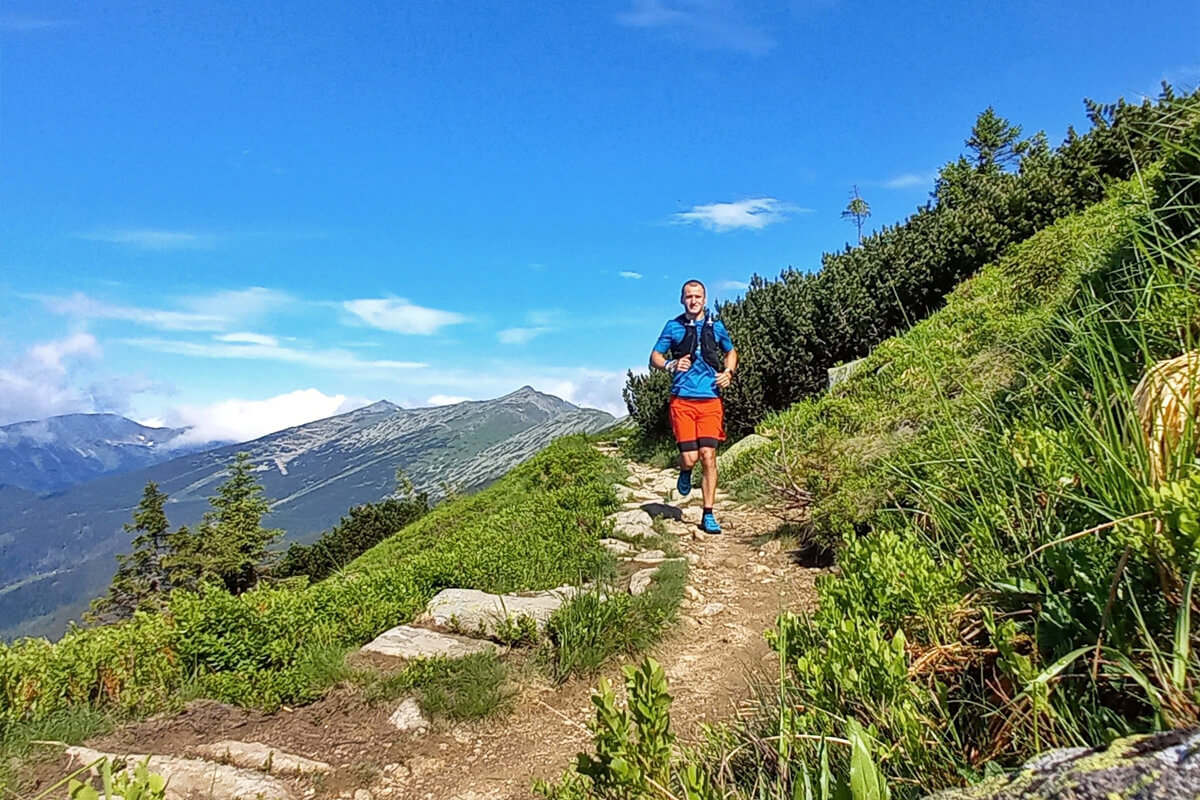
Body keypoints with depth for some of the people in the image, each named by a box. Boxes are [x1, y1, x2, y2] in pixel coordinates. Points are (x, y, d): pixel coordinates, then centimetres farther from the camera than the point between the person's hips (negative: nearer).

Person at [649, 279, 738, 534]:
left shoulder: (716, 326, 12)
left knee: (708, 456, -5)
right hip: (682, 400, -1)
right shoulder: (673, 327, 7)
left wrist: (728, 372, 6)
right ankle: (685, 472, 30)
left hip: (710, 400, 1)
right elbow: (654, 357, 8)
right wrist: (671, 365, -14)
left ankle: (708, 515, 5)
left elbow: (731, 352, 27)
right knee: (690, 457, -9)